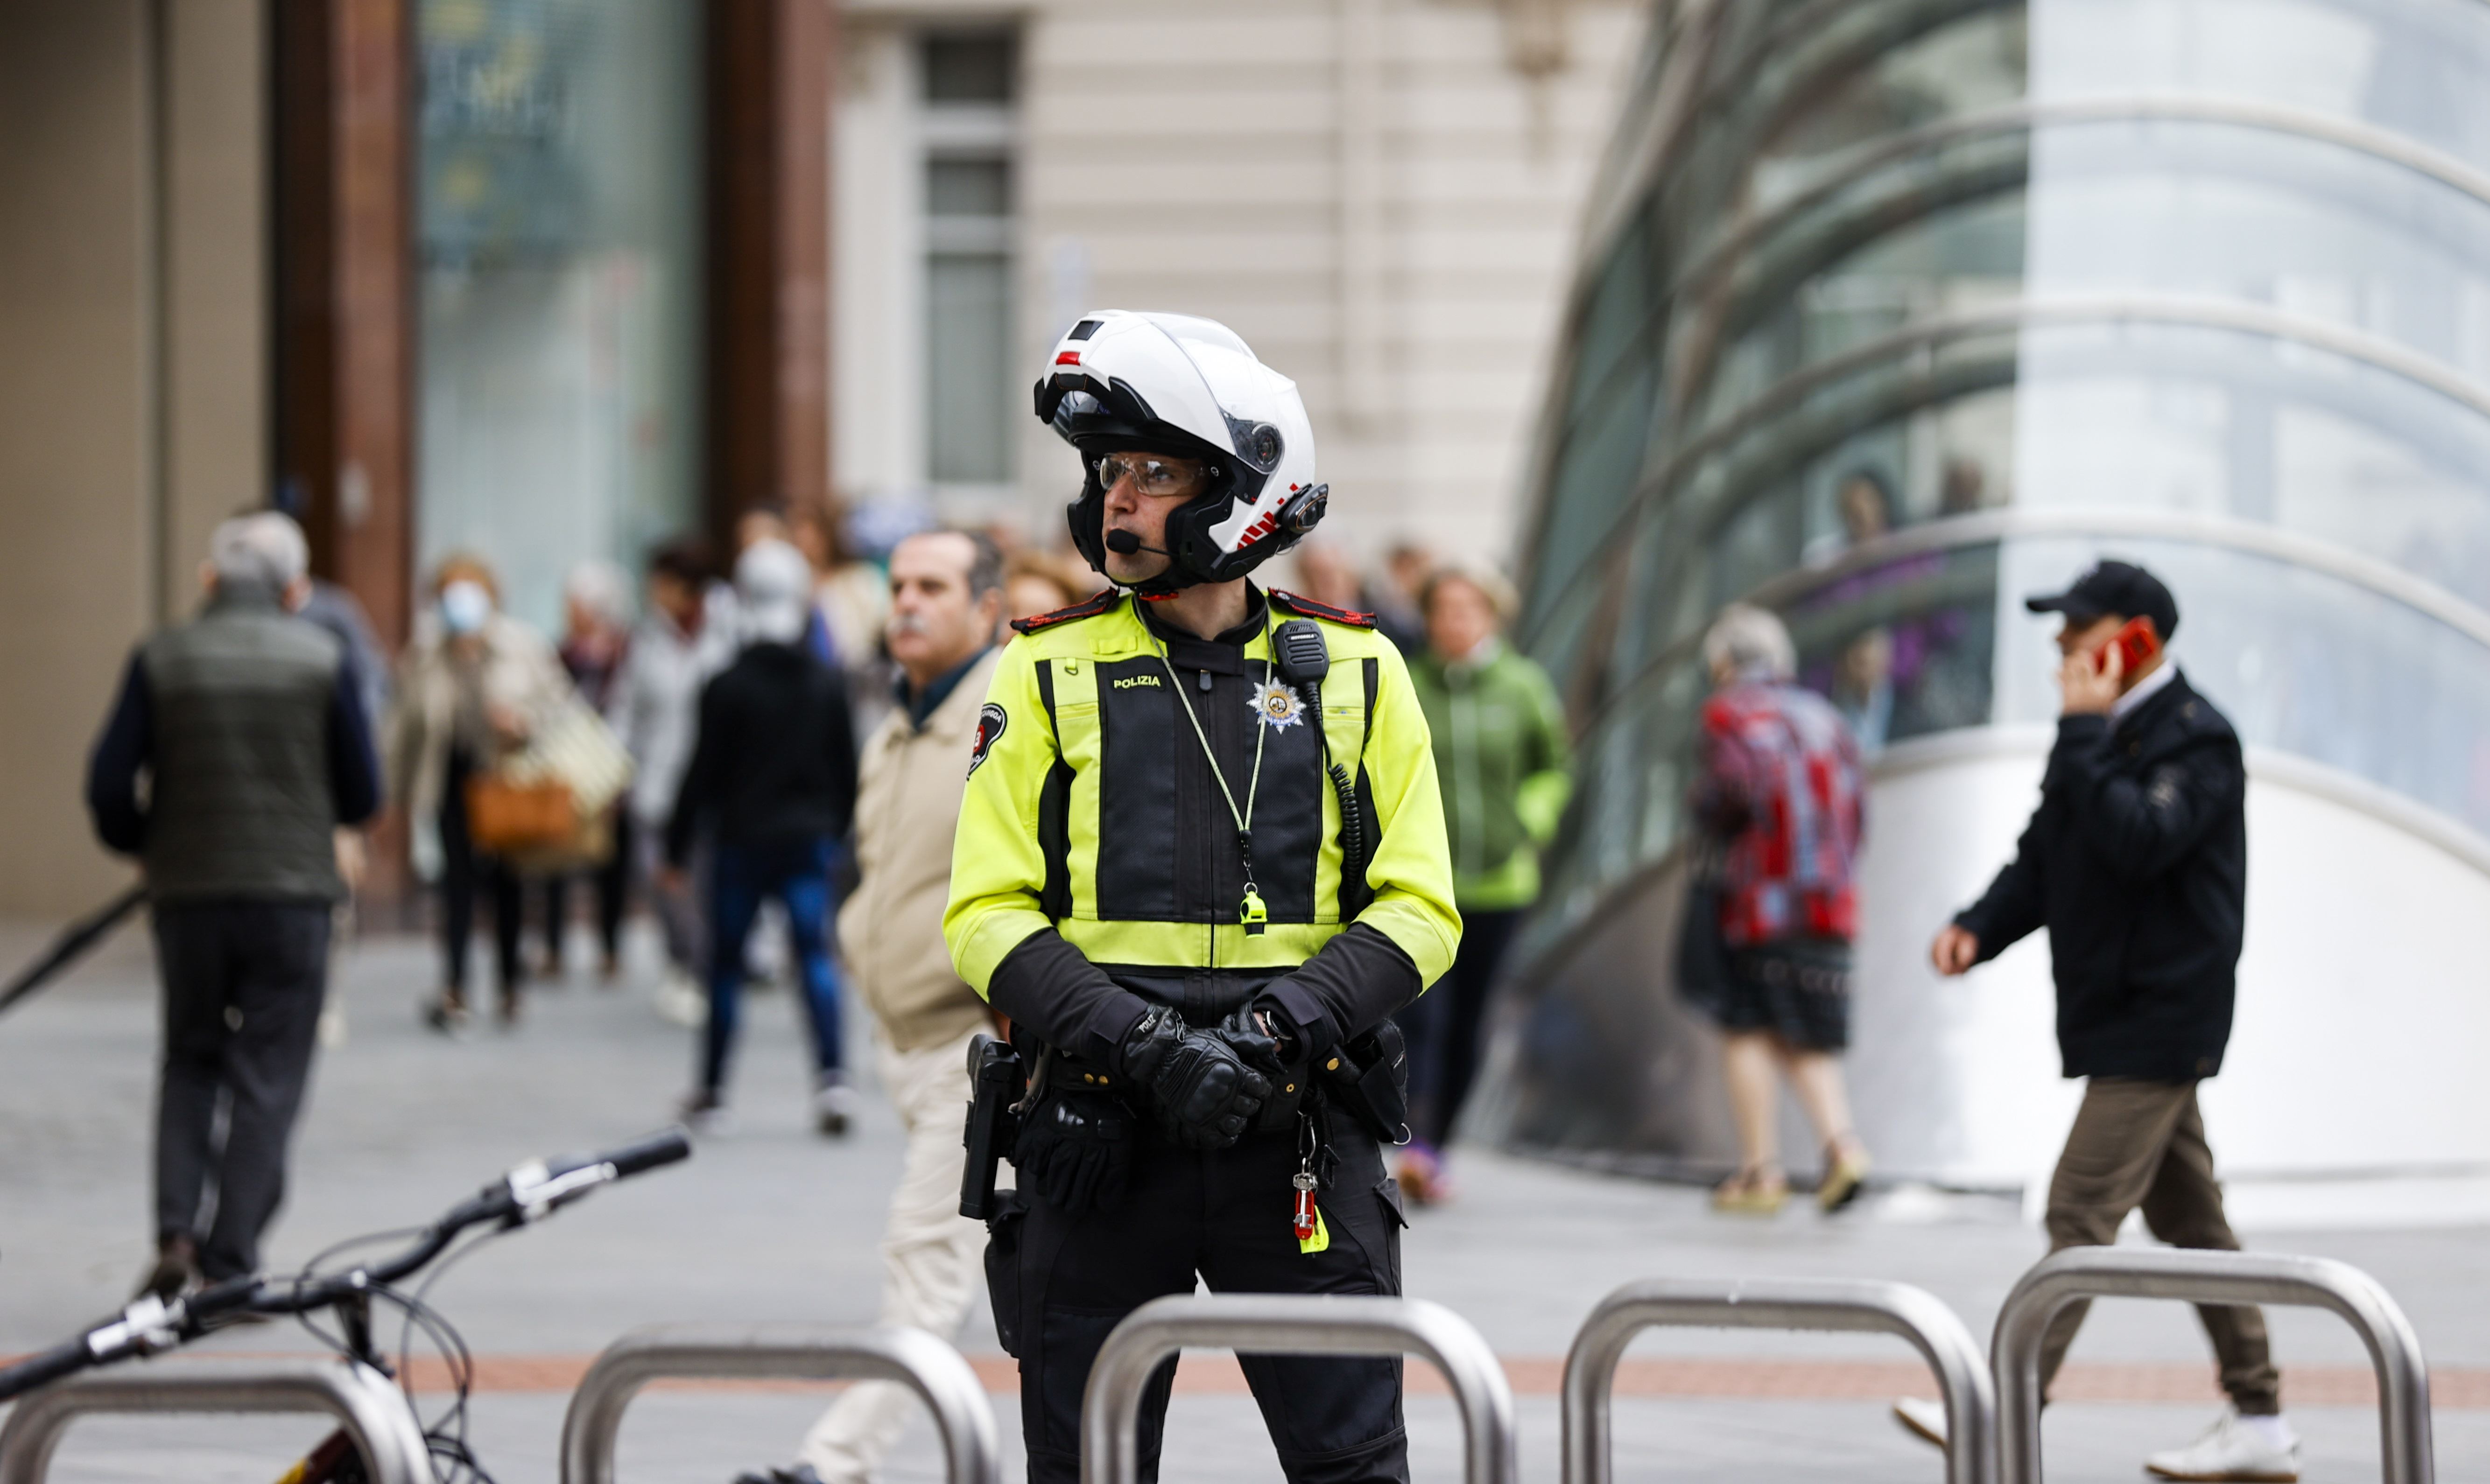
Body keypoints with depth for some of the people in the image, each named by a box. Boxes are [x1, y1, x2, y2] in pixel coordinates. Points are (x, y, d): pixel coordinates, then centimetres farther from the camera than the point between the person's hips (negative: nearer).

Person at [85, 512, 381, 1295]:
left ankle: (177, 1232, 0)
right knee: (266, 1076, 5)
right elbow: (362, 794, 0)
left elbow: (110, 787, -4)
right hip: (292, 892, -1)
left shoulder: (162, 660, -2)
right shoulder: (324, 659, -3)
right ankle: (228, 1261, 1)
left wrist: (144, 847, 16)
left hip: (187, 888, 1)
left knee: (191, 1061, 17)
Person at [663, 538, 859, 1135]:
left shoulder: (728, 688, -9)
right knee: (815, 953, -1)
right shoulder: (829, 683, 2)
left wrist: (676, 846, 1)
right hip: (808, 838, 2)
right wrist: (837, 825, 24)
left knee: (726, 962, 7)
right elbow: (846, 769, 10)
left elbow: (703, 774, -7)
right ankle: (832, 1076, -19)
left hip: (741, 840, -2)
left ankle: (712, 1091, 14)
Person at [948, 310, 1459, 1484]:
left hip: (1298, 1136, 0)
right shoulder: (1046, 673, 5)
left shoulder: (1355, 674, 7)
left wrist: (1287, 1022, -14)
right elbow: (986, 915, 0)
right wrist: (1142, 1046, -16)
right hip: (1098, 1142, 0)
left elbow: (1419, 909, 4)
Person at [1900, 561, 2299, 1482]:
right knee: (2188, 1218, 12)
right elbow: (2044, 855, 16)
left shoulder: (2196, 739, -14)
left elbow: (2139, 841, -29)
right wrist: (1979, 929, -1)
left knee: (2083, 1209, -12)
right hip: (2121, 1015, 10)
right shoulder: (2108, 734, 13)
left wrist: (2082, 733, -24)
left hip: (2159, 1019, -10)